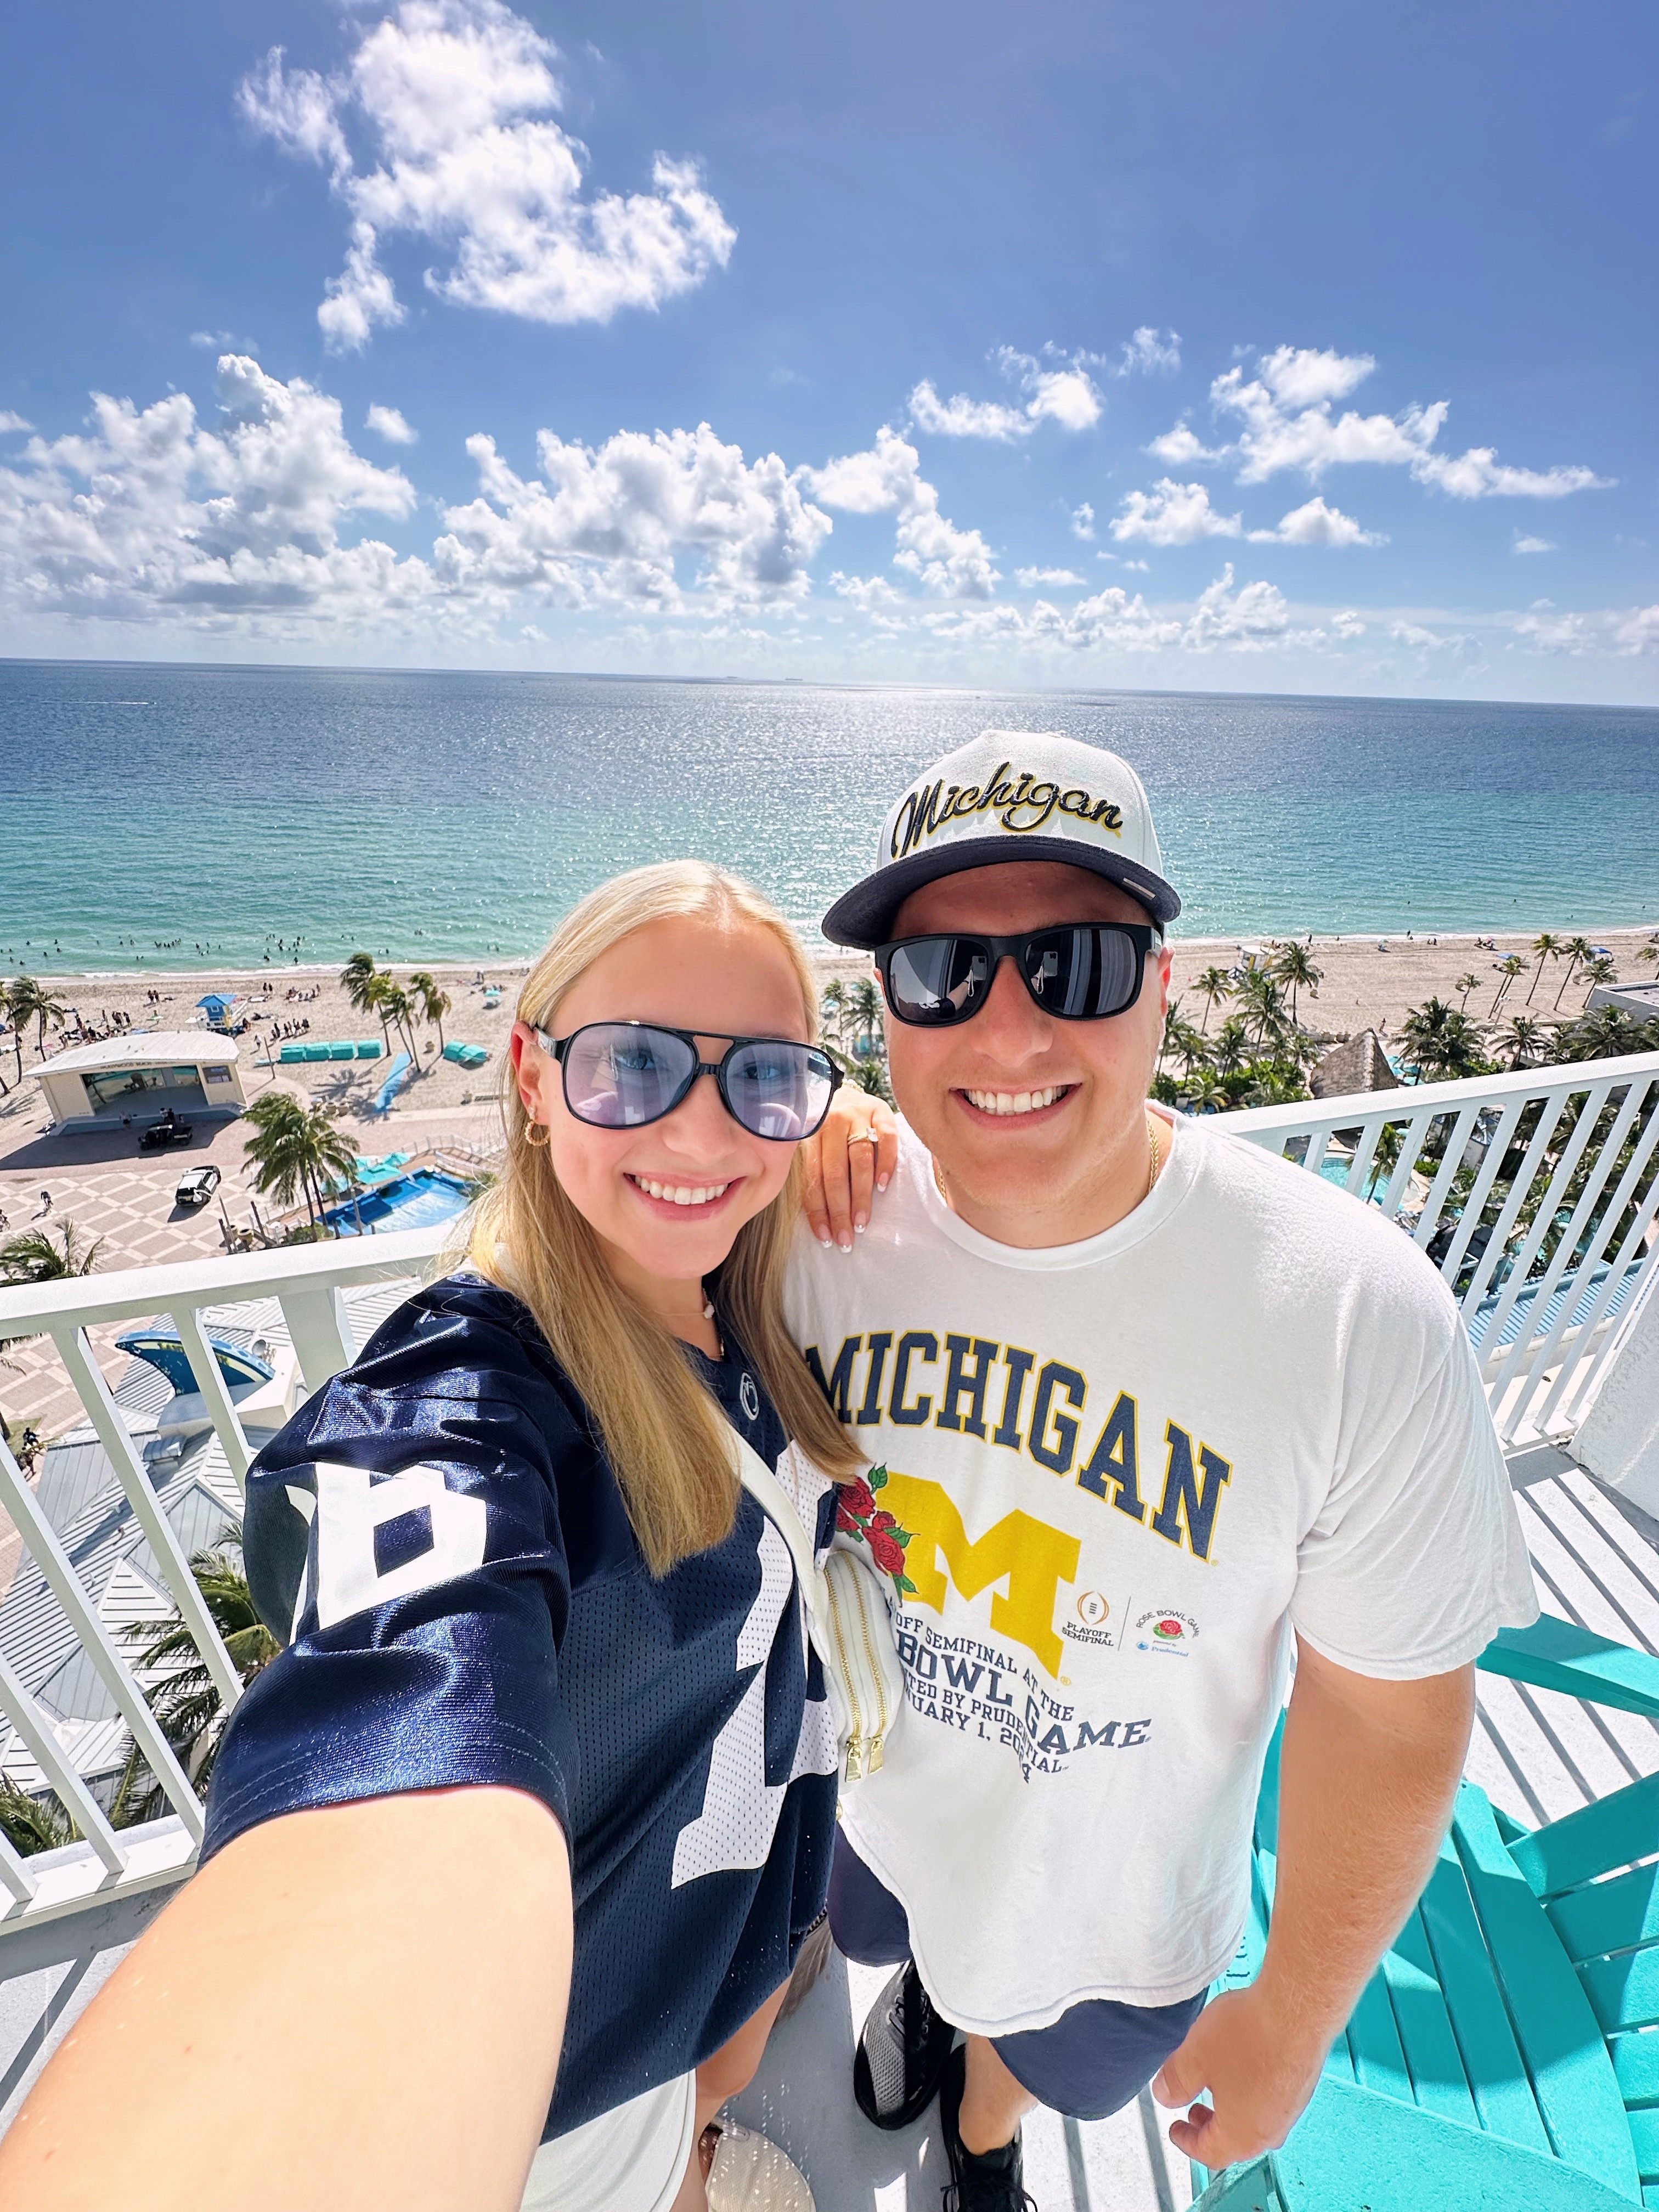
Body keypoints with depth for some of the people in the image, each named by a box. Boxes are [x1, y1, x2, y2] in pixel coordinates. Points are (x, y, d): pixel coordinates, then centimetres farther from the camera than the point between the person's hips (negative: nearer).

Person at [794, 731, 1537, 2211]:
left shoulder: (1363, 1318, -33)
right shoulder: (825, 1216, -25)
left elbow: (1390, 1715, -19)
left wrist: (1295, 2023, -7)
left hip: (1111, 1909, -1)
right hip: (856, 1807, 2)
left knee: (1040, 2063, 35)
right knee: (891, 1944, 37)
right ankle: (916, 1988, 76)